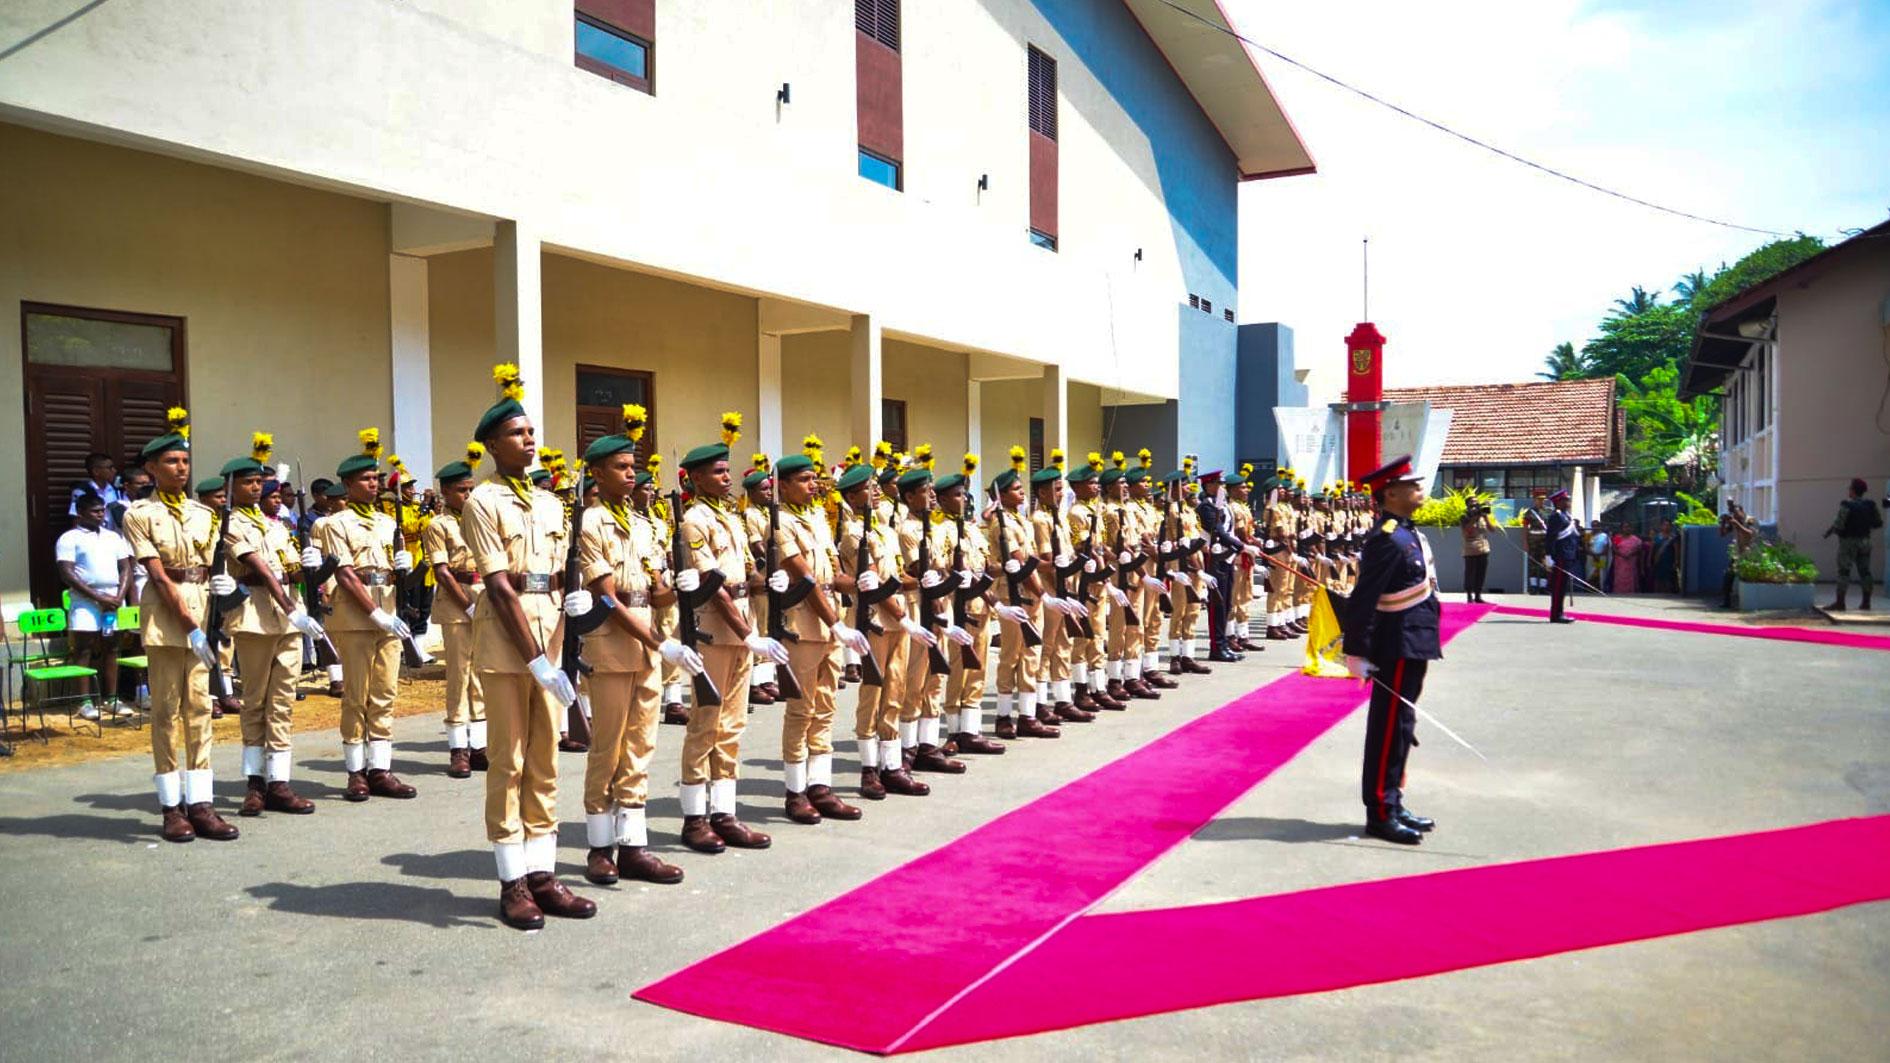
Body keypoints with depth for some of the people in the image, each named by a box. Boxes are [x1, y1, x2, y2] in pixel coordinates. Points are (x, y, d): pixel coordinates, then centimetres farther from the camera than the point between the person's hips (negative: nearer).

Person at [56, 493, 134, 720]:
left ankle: (111, 699, 12)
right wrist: (98, 597, -14)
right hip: (85, 601, -4)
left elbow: (125, 569, 12)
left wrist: (119, 596, -4)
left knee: (111, 650, 7)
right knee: (83, 650, -3)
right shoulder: (69, 539, 0)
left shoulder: (114, 537, 15)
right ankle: (86, 702, 0)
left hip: (114, 600, 4)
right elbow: (67, 574, -8)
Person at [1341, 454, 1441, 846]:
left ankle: (1393, 803, 26)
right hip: (1398, 649, -10)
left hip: (1412, 647, 10)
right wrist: (1356, 653, -24)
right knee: (1389, 729, -3)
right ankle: (1380, 814, 4)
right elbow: (1361, 601, -23)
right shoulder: (1387, 540, -19)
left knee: (1400, 728, 16)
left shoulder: (1407, 534, 12)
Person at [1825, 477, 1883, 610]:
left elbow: (1839, 524, -20)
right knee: (1864, 571, 9)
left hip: (1848, 541, -6)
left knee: (1843, 572, -4)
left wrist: (1829, 532, -3)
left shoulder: (1847, 505, -16)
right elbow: (1879, 523, 7)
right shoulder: (1870, 505, 2)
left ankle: (1840, 602, -6)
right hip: (1864, 541, 6)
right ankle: (1866, 602, 11)